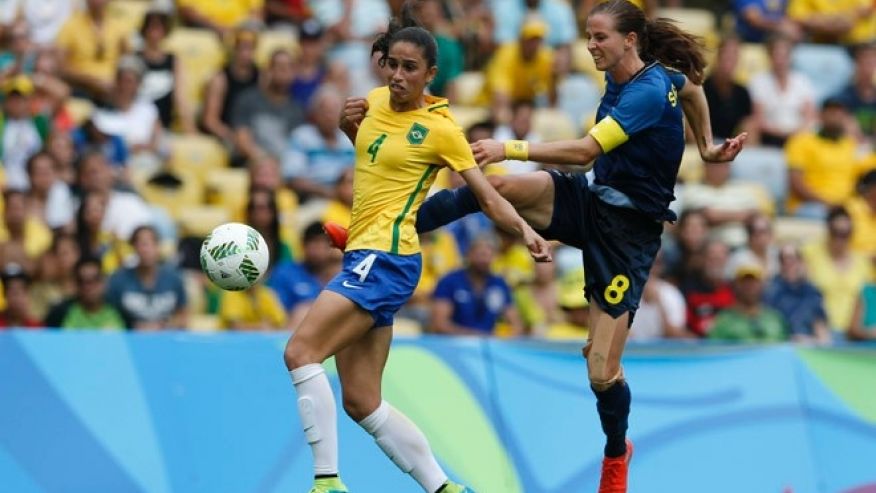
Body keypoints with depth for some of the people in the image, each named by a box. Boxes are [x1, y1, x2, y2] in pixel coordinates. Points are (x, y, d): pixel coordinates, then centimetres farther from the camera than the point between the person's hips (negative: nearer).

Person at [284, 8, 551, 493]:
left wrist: (525, 230, -24)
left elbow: (488, 198, -6)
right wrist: (348, 122, 10)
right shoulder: (376, 102, 10)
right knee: (361, 402, 5)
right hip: (362, 257, 8)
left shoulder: (440, 129, -8)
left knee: (300, 352, -21)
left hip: (386, 257, -8)